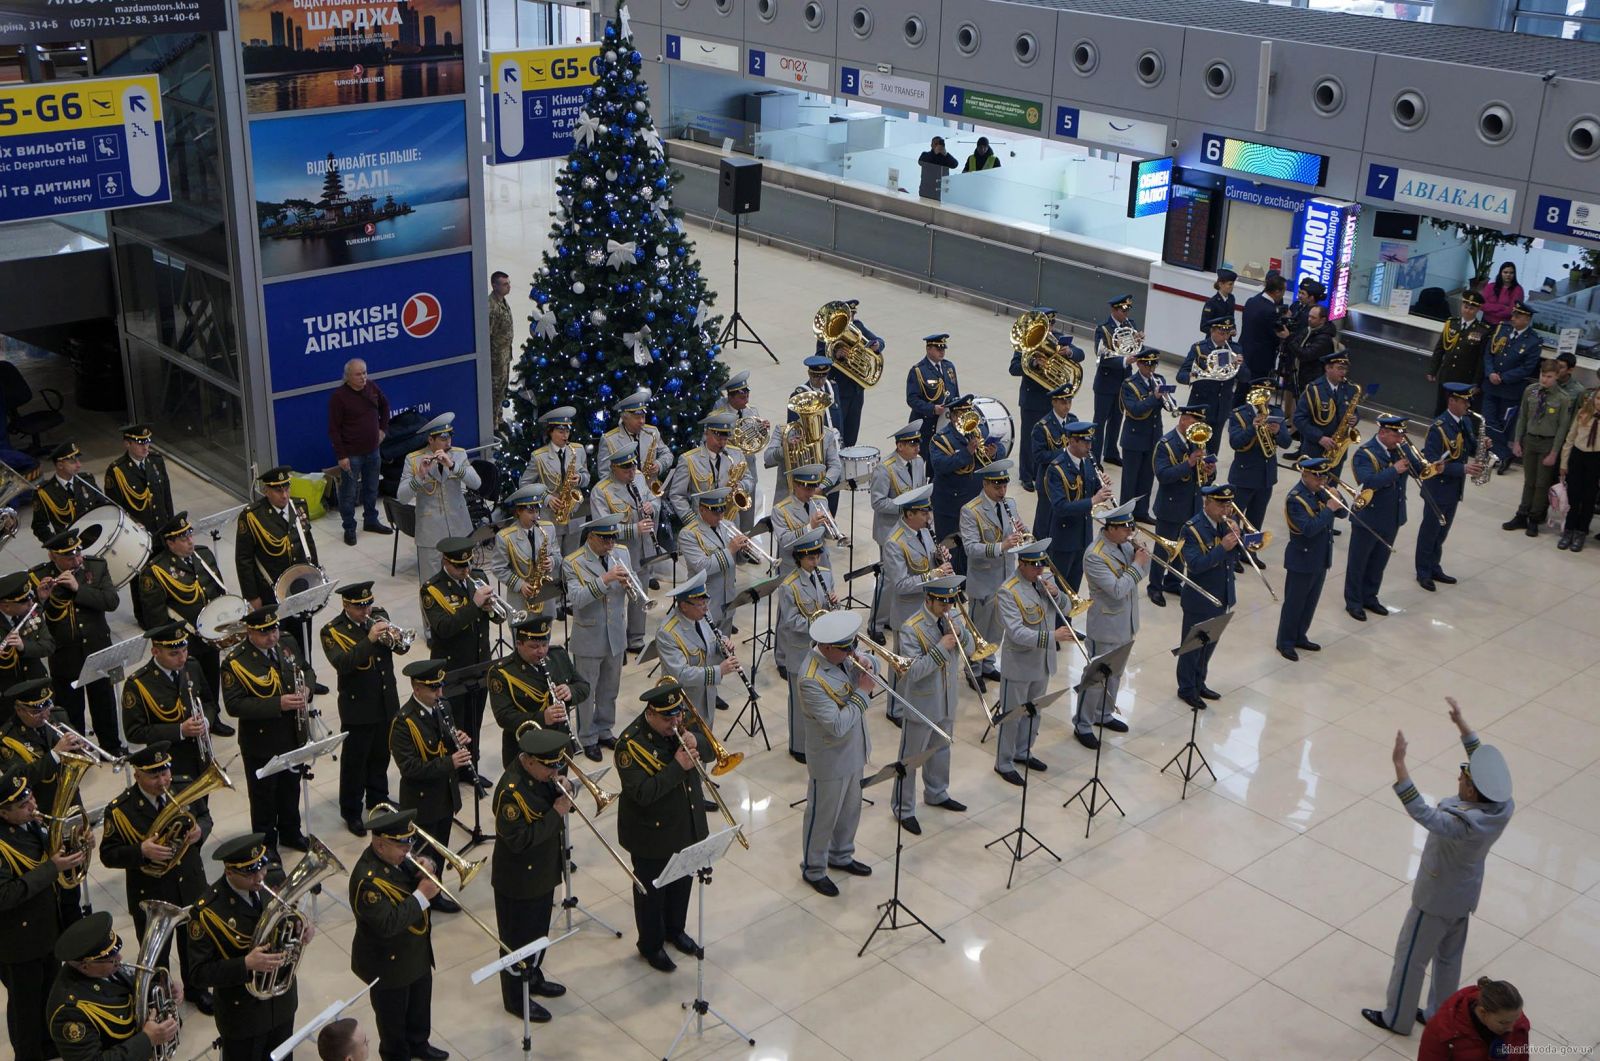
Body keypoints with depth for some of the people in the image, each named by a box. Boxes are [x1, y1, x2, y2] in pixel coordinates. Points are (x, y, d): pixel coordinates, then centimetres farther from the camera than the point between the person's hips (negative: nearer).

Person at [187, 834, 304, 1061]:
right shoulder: (206, 912, -26)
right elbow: (199, 973, -23)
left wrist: (304, 929, -18)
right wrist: (246, 964, -36)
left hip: (282, 1003, 5)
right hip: (243, 1015, -5)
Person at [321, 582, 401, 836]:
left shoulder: (379, 615, 1)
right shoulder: (332, 631, -14)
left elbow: (402, 647, 0)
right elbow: (342, 664, -30)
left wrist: (396, 638, -23)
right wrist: (369, 639, -38)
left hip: (387, 703, 5)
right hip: (358, 707, -5)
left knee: (381, 756, 20)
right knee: (354, 762, 6)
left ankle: (377, 800, 39)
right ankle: (351, 813, 19)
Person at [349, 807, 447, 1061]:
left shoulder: (399, 857, -9)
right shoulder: (367, 878, -33)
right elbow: (387, 925, -37)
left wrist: (426, 872, -19)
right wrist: (421, 896, -34)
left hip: (418, 953, 8)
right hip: (389, 962, -8)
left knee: (420, 1005, 29)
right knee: (393, 1017, 17)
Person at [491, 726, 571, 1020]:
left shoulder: (542, 773, -6)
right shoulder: (511, 790, -31)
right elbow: (519, 840, -31)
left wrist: (561, 793, -15)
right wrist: (556, 814, -29)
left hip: (544, 872, 8)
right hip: (519, 880, -8)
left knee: (539, 931, 26)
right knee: (518, 938, 11)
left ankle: (533, 978, 47)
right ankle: (516, 999, 29)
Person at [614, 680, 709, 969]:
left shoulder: (677, 726, -6)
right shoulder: (631, 744, -26)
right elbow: (642, 793, -32)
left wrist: (694, 746, -18)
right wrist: (678, 766, -33)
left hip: (687, 826, 7)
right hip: (652, 835, -6)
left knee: (682, 883, 25)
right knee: (652, 892, 14)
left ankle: (675, 929, 48)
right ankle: (651, 945, 35)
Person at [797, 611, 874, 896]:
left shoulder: (841, 655, -9)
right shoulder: (812, 680, -34)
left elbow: (873, 663, 9)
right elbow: (838, 726, -34)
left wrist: (865, 667, -14)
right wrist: (861, 693, -26)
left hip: (853, 752, 8)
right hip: (830, 761, -8)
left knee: (850, 810, 26)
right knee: (823, 817, 13)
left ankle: (841, 856, 48)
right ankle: (813, 870, 33)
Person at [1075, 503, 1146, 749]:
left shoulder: (1125, 544, -1)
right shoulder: (1095, 556, -26)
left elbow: (1142, 575, 8)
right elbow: (1117, 590, -30)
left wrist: (1143, 557, -11)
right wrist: (1136, 564, -23)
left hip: (1125, 625, 8)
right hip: (1105, 629, -8)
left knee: (1114, 675, 22)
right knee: (1096, 678, 3)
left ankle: (1104, 715, 39)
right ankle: (1082, 725, 16)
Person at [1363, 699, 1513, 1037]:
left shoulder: (1462, 824, -40)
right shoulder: (1501, 806, -18)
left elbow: (1419, 811, -46)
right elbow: (1482, 759, -6)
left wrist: (1399, 762, -51)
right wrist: (1460, 722, -4)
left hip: (1436, 901, -8)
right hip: (1463, 897, 8)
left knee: (1410, 958, 14)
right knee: (1449, 958, 26)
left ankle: (1397, 1019, 31)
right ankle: (1439, 1015, 44)